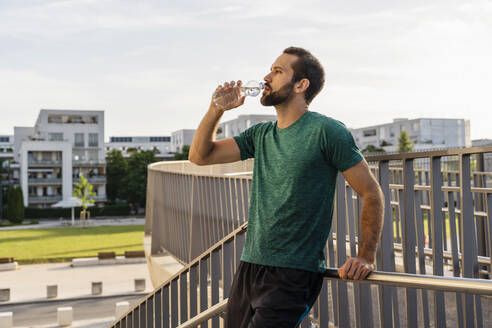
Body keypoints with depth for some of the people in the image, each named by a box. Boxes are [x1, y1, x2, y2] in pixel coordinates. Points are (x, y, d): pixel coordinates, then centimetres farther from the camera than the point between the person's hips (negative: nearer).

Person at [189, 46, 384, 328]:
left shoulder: (325, 131, -8)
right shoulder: (261, 135, 11)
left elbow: (372, 193, -6)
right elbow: (200, 156, 12)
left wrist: (366, 257, -10)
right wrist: (217, 109, 1)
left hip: (293, 276, -7)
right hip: (248, 268, 7)